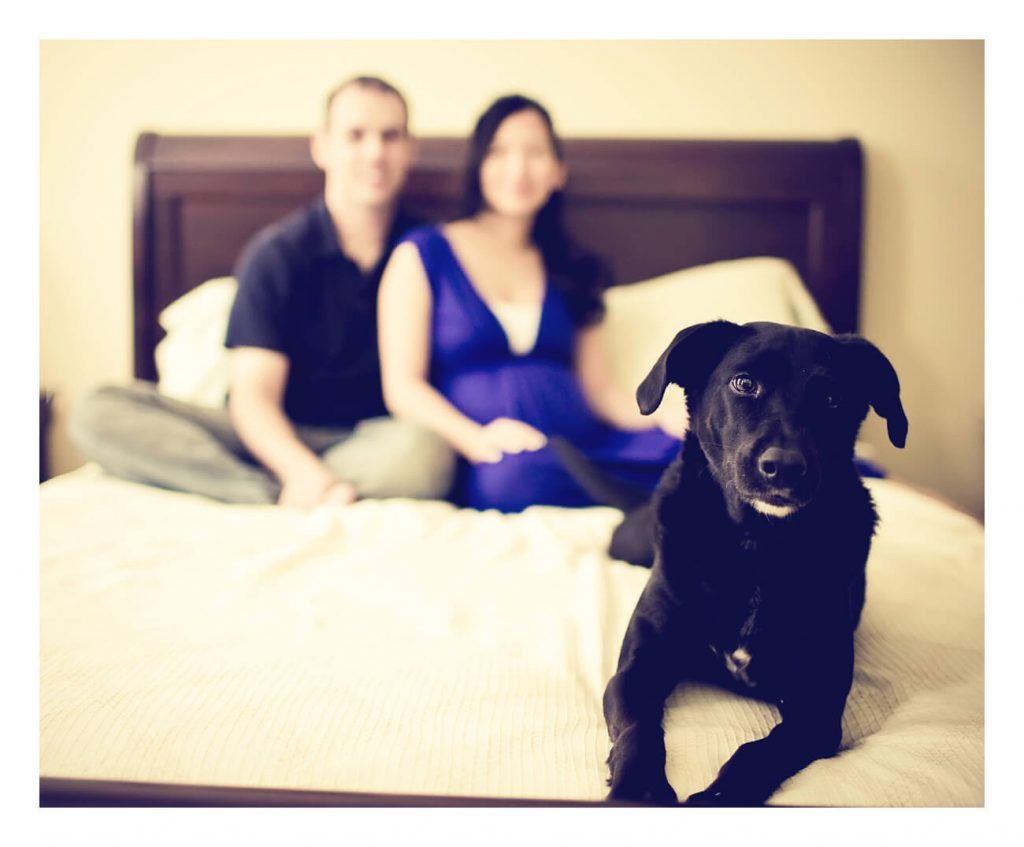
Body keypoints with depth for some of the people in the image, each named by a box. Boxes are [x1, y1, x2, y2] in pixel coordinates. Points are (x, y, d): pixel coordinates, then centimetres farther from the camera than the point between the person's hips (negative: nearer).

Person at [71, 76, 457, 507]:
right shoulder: (275, 253, 0)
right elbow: (253, 395, -8)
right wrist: (303, 470, -29)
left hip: (378, 442, -1)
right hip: (283, 443, 1)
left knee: (427, 450, -38)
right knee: (99, 413, -19)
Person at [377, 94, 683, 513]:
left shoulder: (571, 270, 22)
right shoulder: (422, 254, 10)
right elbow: (402, 386, 0)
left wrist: (663, 418, -5)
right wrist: (476, 440, -19)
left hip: (587, 447, 2)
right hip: (492, 463, -1)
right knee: (518, 471, -38)